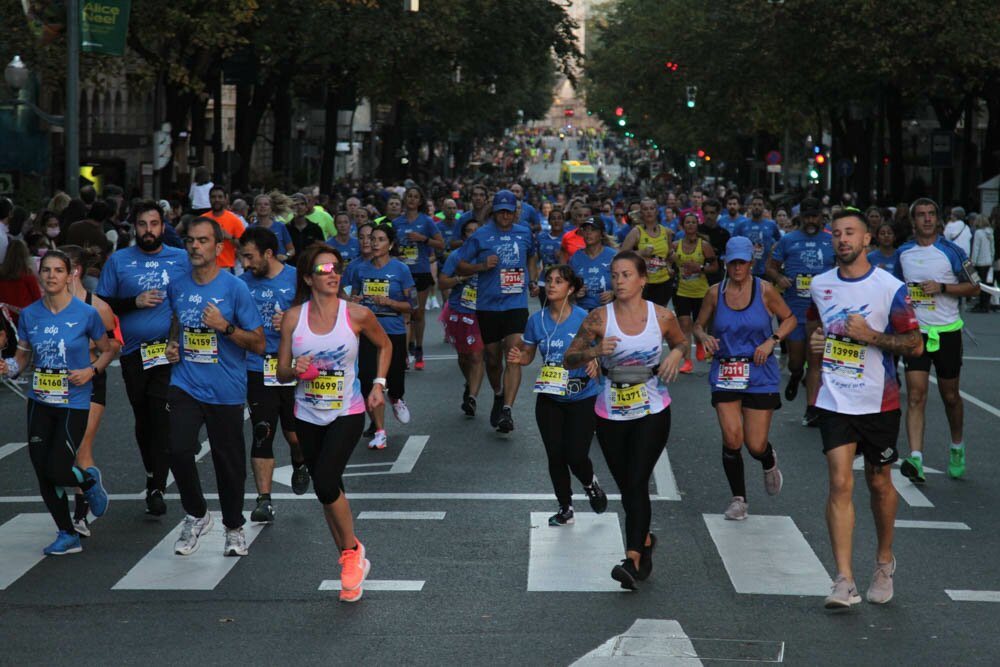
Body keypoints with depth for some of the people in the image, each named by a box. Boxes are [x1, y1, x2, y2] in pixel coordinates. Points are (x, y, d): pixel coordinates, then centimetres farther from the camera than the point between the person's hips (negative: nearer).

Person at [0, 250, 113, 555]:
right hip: (39, 403, 4)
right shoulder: (30, 314, 1)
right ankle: (67, 536, 21)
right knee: (43, 472, 4)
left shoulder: (86, 313, -8)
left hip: (74, 403, -4)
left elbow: (107, 351, 4)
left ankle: (90, 481, 25)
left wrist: (91, 370, -13)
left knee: (57, 472, -12)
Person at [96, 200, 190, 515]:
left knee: (162, 416, -13)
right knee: (143, 420, 11)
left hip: (171, 350, -2)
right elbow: (102, 305, 4)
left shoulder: (182, 259, 5)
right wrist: (134, 302, -11)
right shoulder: (118, 261, 6)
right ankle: (154, 475, 29)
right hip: (134, 352, 2)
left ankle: (156, 488, -11)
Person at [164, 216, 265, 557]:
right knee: (178, 449, -16)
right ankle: (196, 515, 8)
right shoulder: (176, 286, 6)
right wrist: (172, 345, 8)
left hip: (226, 390, -2)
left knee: (229, 461, 5)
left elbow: (259, 344, -6)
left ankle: (234, 528, 27)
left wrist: (225, 327, -19)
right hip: (186, 384, 3)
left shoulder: (235, 288, -7)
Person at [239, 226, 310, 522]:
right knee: (262, 434, -5)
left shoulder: (296, 279, -3)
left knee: (295, 434, 3)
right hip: (257, 369, 2)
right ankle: (264, 500, -2)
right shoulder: (244, 282, 5)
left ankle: (299, 463, 39)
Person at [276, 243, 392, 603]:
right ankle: (352, 561, 28)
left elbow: (384, 345, 11)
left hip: (347, 413, -3)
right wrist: (295, 370, -21)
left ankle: (352, 550, 5)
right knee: (329, 491, 11)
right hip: (308, 415, 3)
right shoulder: (293, 317, -5)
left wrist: (379, 384, 2)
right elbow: (281, 373, 0)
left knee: (326, 485, -19)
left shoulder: (358, 314, -9)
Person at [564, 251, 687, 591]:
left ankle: (632, 560, -20)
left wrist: (676, 355, -9)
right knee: (627, 488, 12)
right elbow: (568, 360, -4)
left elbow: (682, 343, 15)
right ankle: (644, 540, 38)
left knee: (636, 484, -14)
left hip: (652, 413, -2)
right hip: (611, 416, 2)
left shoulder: (662, 316, -5)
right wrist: (595, 351, -23)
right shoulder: (599, 318, -7)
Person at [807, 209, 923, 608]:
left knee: (879, 483, 12)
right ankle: (844, 581, -12)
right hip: (835, 401, 2)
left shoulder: (890, 288, -9)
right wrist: (815, 341, 3)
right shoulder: (820, 285, 5)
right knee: (840, 484, -10)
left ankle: (884, 562, 35)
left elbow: (915, 345, -6)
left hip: (878, 402, -2)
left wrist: (871, 336, -19)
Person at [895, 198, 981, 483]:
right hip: (915, 332, 2)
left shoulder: (952, 252, -5)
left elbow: (974, 287, -3)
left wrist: (941, 287, -15)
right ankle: (915, 459, -19)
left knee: (950, 396, 11)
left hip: (947, 332, -2)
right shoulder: (903, 253, 6)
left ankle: (957, 446, 36)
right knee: (915, 396, -11)